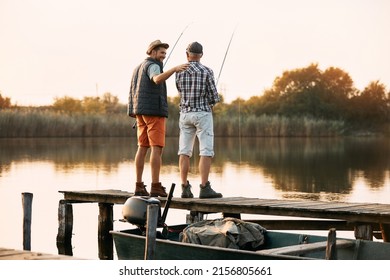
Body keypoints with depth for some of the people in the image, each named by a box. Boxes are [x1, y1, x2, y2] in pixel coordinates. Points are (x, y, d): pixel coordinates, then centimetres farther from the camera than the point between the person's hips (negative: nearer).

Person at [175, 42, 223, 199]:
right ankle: (204, 188, -13)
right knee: (206, 151, -6)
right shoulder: (207, 71, -9)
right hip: (203, 114, -4)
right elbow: (214, 98, -9)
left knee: (185, 152, 6)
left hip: (185, 114, 4)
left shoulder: (179, 73, 3)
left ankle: (185, 188, 2)